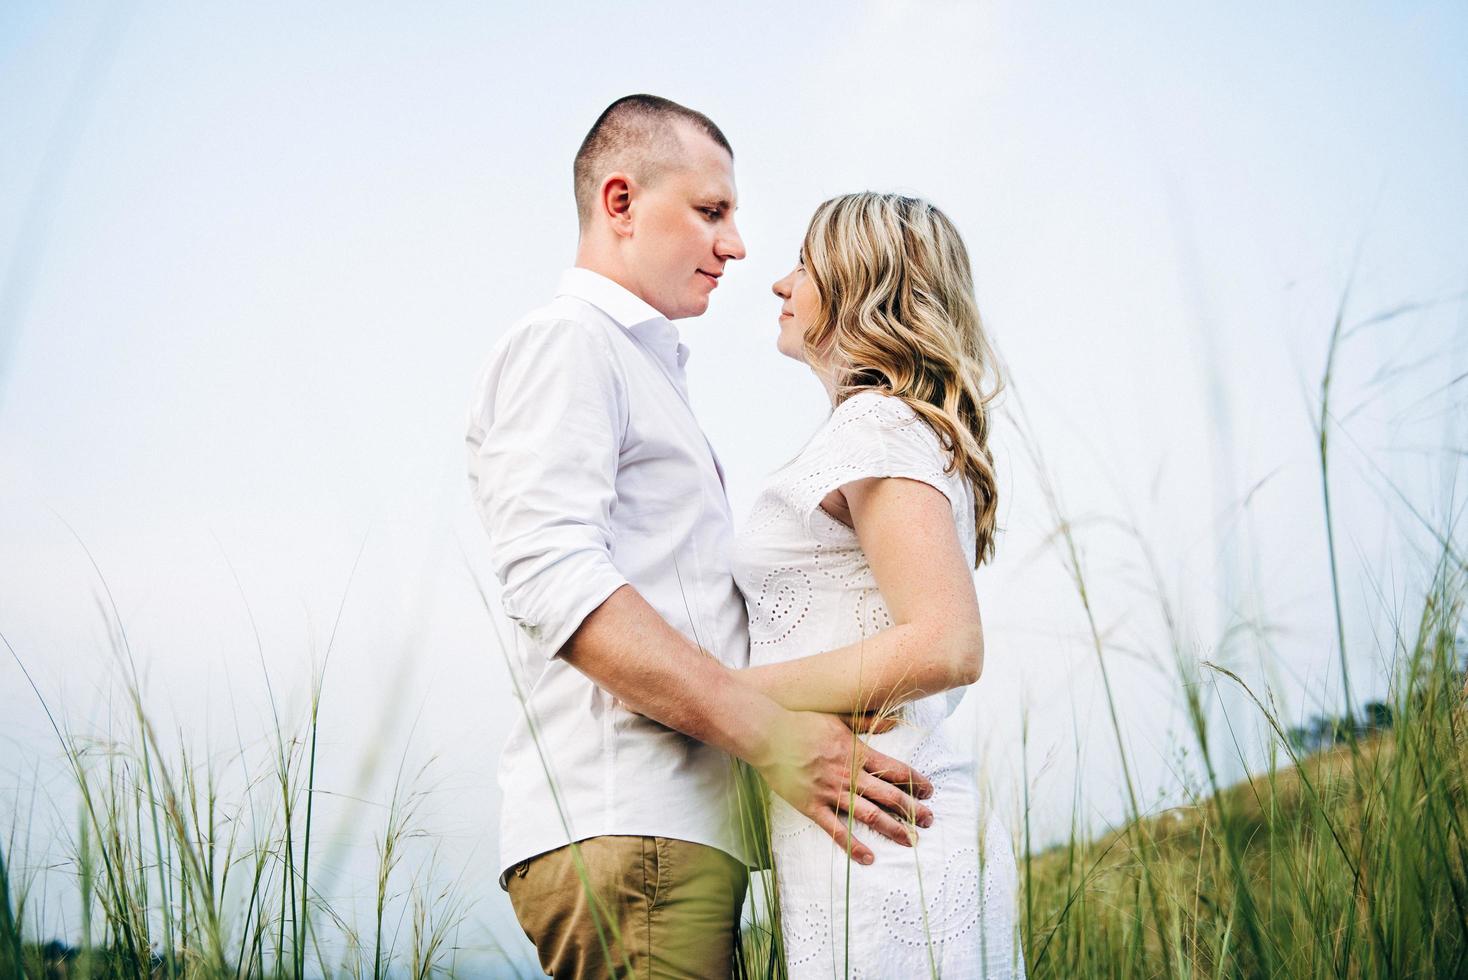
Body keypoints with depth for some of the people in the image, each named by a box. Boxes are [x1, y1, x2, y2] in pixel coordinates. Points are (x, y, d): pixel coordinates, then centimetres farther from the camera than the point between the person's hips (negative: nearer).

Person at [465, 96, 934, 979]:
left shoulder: (648, 370, 28)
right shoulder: (564, 342, -3)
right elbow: (552, 580, -19)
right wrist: (770, 733, -23)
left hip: (677, 832, 10)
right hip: (622, 832, -10)